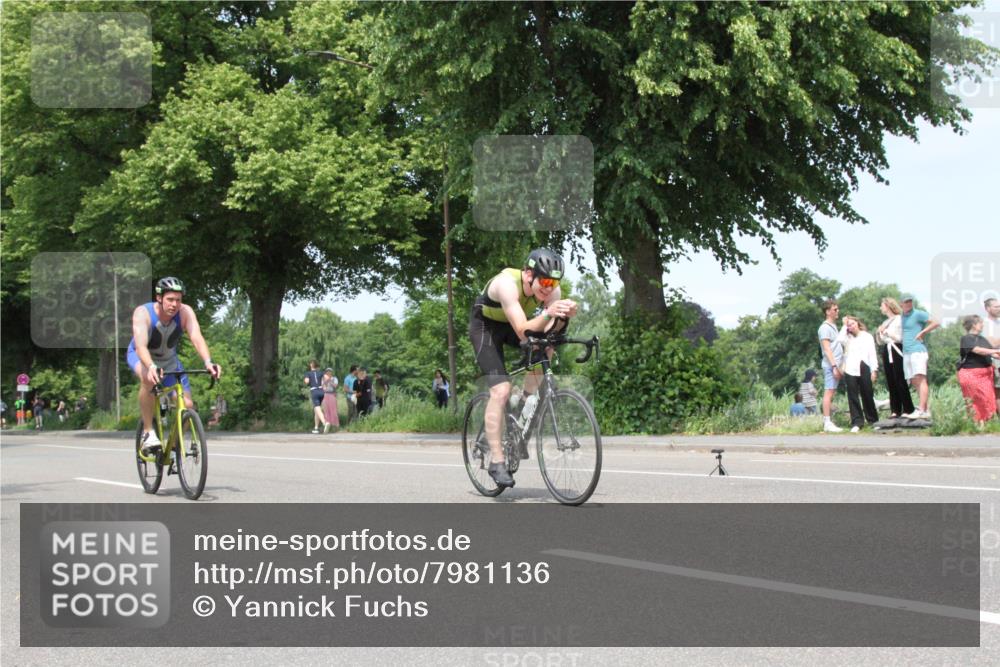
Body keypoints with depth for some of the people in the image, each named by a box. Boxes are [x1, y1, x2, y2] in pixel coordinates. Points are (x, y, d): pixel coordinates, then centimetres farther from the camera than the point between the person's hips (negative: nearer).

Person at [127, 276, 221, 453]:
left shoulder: (185, 312, -25)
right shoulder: (143, 313, -31)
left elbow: (197, 338, -38)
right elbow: (141, 345, -44)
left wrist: (208, 362, -56)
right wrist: (151, 367, -64)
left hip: (169, 360, 3)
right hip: (142, 358, -3)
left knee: (187, 406, -11)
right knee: (148, 379, -39)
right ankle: (147, 432, -25)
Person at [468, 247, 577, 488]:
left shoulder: (552, 291, -21)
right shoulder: (507, 284, -37)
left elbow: (549, 331, -26)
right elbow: (523, 333, -43)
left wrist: (563, 317, -45)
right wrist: (547, 314, -58)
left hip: (511, 326, 6)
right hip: (485, 326, -6)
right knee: (501, 390, -19)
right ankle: (496, 462, -14)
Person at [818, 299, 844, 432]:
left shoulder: (833, 327, 20)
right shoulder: (825, 327, -8)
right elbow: (827, 349, -15)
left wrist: (838, 366, 16)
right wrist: (834, 366, -21)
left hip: (835, 365, 9)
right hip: (830, 366, -9)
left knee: (831, 394, 8)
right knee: (828, 393, -11)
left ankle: (828, 422, 9)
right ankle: (827, 423, -14)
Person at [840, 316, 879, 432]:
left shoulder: (867, 336, 11)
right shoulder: (847, 338, 14)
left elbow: (872, 354, 7)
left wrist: (874, 370, -2)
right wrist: (844, 326, 0)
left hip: (864, 370, -1)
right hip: (850, 371, 1)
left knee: (868, 396, 4)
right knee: (853, 397, -3)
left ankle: (873, 420, 17)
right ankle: (857, 422, -5)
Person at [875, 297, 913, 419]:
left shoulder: (899, 319, -2)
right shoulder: (885, 323, 19)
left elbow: (900, 338, -10)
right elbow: (880, 341, 20)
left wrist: (886, 331, -9)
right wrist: (878, 333, 2)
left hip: (896, 351, -7)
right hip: (886, 352, 7)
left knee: (900, 381, -10)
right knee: (891, 383, 4)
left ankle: (907, 409, -7)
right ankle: (895, 410, 6)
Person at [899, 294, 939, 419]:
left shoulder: (918, 314, -2)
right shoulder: (901, 317, 19)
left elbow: (935, 323, -7)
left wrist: (922, 333, -9)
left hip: (917, 350, -8)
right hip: (906, 352, 8)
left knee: (920, 379, -15)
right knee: (914, 382, 5)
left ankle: (922, 410, -23)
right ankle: (927, 409, 7)